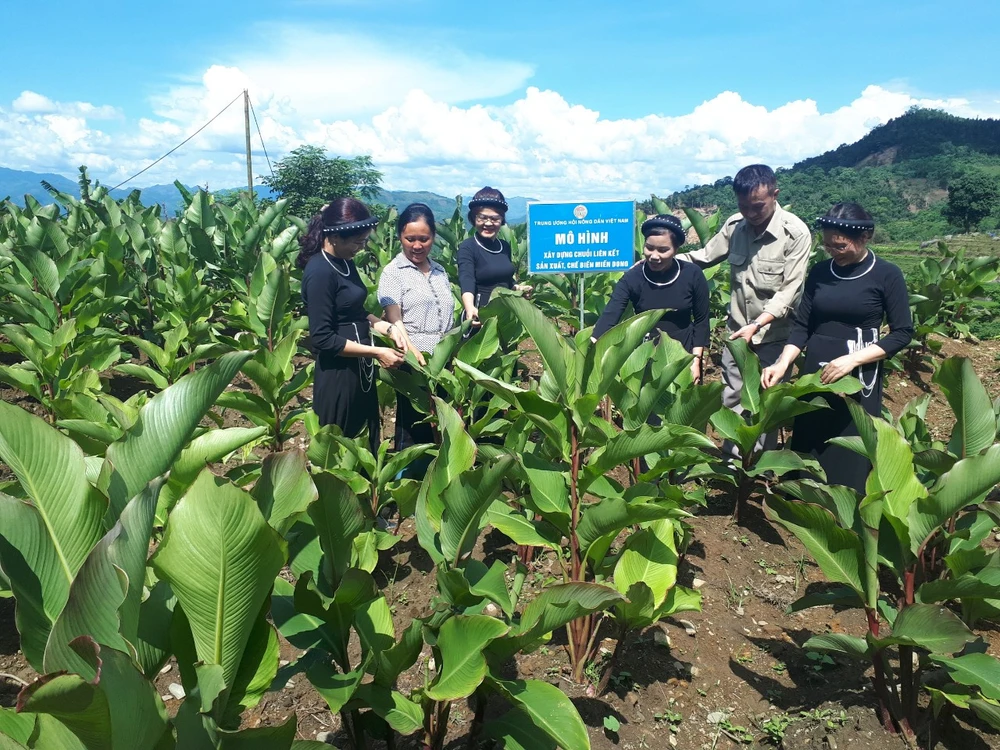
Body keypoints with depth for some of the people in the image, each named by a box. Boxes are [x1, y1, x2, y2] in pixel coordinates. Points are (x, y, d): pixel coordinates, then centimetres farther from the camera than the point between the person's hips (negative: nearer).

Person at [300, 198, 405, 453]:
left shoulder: (345, 263, 6)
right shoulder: (319, 272, -21)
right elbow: (323, 338, -22)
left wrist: (387, 327, 1)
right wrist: (376, 352, -20)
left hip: (360, 369, 9)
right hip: (337, 375, -9)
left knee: (367, 442, 20)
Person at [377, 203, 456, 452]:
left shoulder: (439, 271, 13)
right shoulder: (393, 272, -4)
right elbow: (394, 321, -14)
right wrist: (416, 354, -28)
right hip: (414, 363, -5)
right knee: (413, 427, 2)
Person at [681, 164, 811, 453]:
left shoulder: (796, 233, -16)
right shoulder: (735, 225, -2)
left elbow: (789, 292, -18)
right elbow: (704, 256, 10)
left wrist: (756, 325, -30)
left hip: (774, 336, -4)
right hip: (737, 332, 5)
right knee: (732, 402, 13)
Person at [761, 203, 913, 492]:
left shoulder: (887, 275, -6)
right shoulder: (819, 272, 4)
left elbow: (903, 332, -7)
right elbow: (802, 325, 4)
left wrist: (852, 360, -18)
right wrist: (782, 363, -12)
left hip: (858, 378, -3)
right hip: (815, 372, 4)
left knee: (850, 457, 2)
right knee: (808, 451, 8)